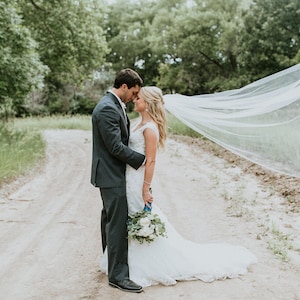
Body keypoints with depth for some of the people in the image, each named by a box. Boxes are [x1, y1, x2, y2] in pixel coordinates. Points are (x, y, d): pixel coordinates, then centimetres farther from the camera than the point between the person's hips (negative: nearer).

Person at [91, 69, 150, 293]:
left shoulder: (113, 105, 11)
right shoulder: (108, 109, -21)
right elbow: (116, 147, -24)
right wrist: (142, 160, -14)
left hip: (111, 173, 11)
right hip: (111, 175, -11)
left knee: (111, 219, 21)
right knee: (118, 223, -7)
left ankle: (110, 260, 36)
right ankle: (118, 275, 0)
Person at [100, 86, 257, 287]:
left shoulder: (150, 128, -18)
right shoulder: (141, 124, 10)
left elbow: (150, 161, -20)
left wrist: (146, 190, -19)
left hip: (139, 181, -9)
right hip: (130, 180, 9)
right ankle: (137, 262, 30)